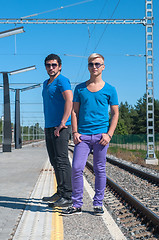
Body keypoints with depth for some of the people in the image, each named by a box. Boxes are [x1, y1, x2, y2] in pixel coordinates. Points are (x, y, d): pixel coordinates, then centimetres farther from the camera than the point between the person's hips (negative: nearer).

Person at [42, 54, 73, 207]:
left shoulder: (62, 81, -7)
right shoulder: (46, 84, 21)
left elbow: (69, 101, -21)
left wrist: (62, 123, -24)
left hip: (60, 127, -9)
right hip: (49, 127, 9)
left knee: (61, 161, -11)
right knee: (55, 161, 12)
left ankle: (67, 196, -8)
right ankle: (60, 193, 20)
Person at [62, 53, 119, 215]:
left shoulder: (109, 90, 7)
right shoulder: (79, 88, 12)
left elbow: (115, 113, 7)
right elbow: (74, 111, 12)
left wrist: (109, 134, -5)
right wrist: (75, 132, -1)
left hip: (101, 135, -1)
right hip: (83, 136, 1)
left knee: (99, 170, 4)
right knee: (76, 168, -7)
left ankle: (98, 204, 16)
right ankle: (76, 205, 5)